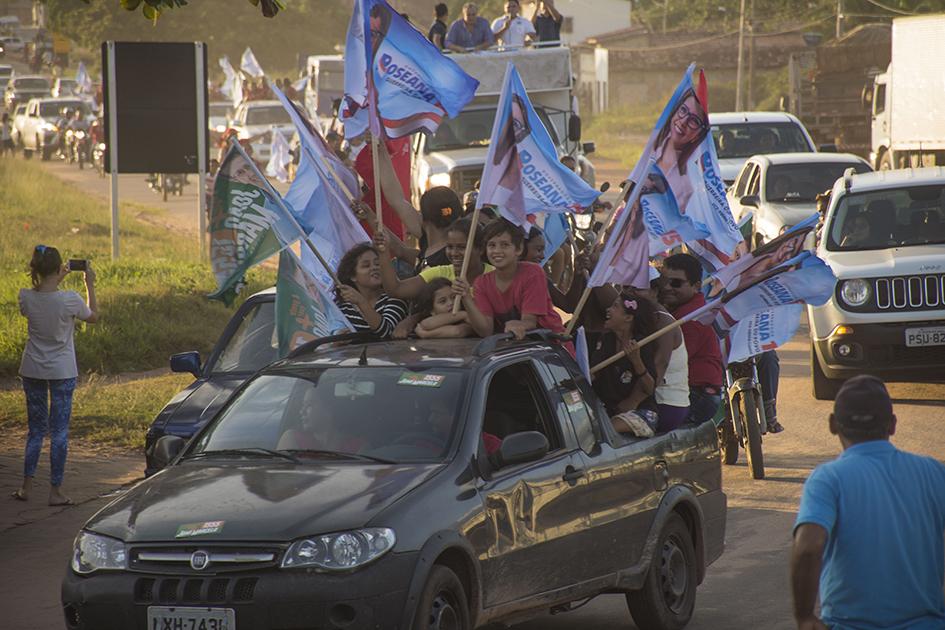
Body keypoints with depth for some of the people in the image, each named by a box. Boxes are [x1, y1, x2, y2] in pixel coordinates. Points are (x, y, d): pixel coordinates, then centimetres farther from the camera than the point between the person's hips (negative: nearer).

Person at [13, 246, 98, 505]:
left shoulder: (27, 297, -9)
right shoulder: (69, 300, -18)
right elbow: (93, 316, 2)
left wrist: (56, 281, 15)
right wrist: (90, 285, 10)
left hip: (32, 371, 3)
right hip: (62, 371, -3)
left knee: (36, 429, 15)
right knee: (59, 432, 4)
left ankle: (26, 486, 14)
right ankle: (55, 491, 6)